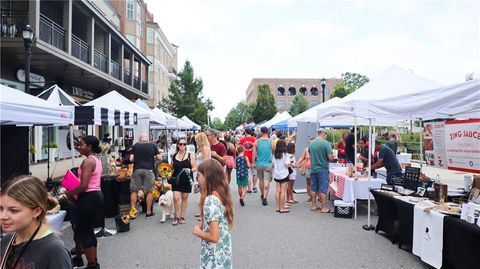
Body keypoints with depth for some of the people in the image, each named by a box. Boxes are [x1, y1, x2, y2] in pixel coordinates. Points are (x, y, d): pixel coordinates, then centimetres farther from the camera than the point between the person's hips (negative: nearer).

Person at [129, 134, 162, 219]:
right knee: (149, 191, 7)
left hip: (137, 170, 1)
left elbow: (131, 159, 3)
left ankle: (132, 210, 8)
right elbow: (160, 158, 3)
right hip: (149, 170, -1)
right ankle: (148, 212, 12)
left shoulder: (135, 145, 8)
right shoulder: (153, 145, 7)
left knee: (134, 190, 10)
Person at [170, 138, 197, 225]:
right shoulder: (174, 156, 5)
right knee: (176, 198, -6)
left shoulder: (190, 156, -2)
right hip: (176, 180, 1)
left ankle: (182, 217, 22)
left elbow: (195, 168, -3)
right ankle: (177, 217, 9)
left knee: (184, 198, 9)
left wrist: (190, 170, -22)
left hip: (187, 180, -1)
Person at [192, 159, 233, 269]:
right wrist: (203, 225, 8)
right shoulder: (222, 194, 0)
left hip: (214, 255, -7)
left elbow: (214, 237, -26)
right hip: (224, 250, 8)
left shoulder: (210, 200, -25)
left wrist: (198, 231, -10)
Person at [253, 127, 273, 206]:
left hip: (259, 164, 2)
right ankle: (264, 197, -12)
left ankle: (262, 195, 37)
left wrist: (253, 163, 6)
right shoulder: (271, 141, -6)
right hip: (268, 164, -2)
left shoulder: (257, 141, -4)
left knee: (261, 180, 19)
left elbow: (253, 153, -4)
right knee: (267, 181, -2)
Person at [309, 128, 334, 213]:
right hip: (322, 169, -6)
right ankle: (324, 207, 5)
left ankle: (314, 205, 22)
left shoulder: (311, 143, 3)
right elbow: (330, 158, -17)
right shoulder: (326, 143, -15)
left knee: (314, 188, 14)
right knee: (323, 189, 0)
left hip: (313, 169, 6)